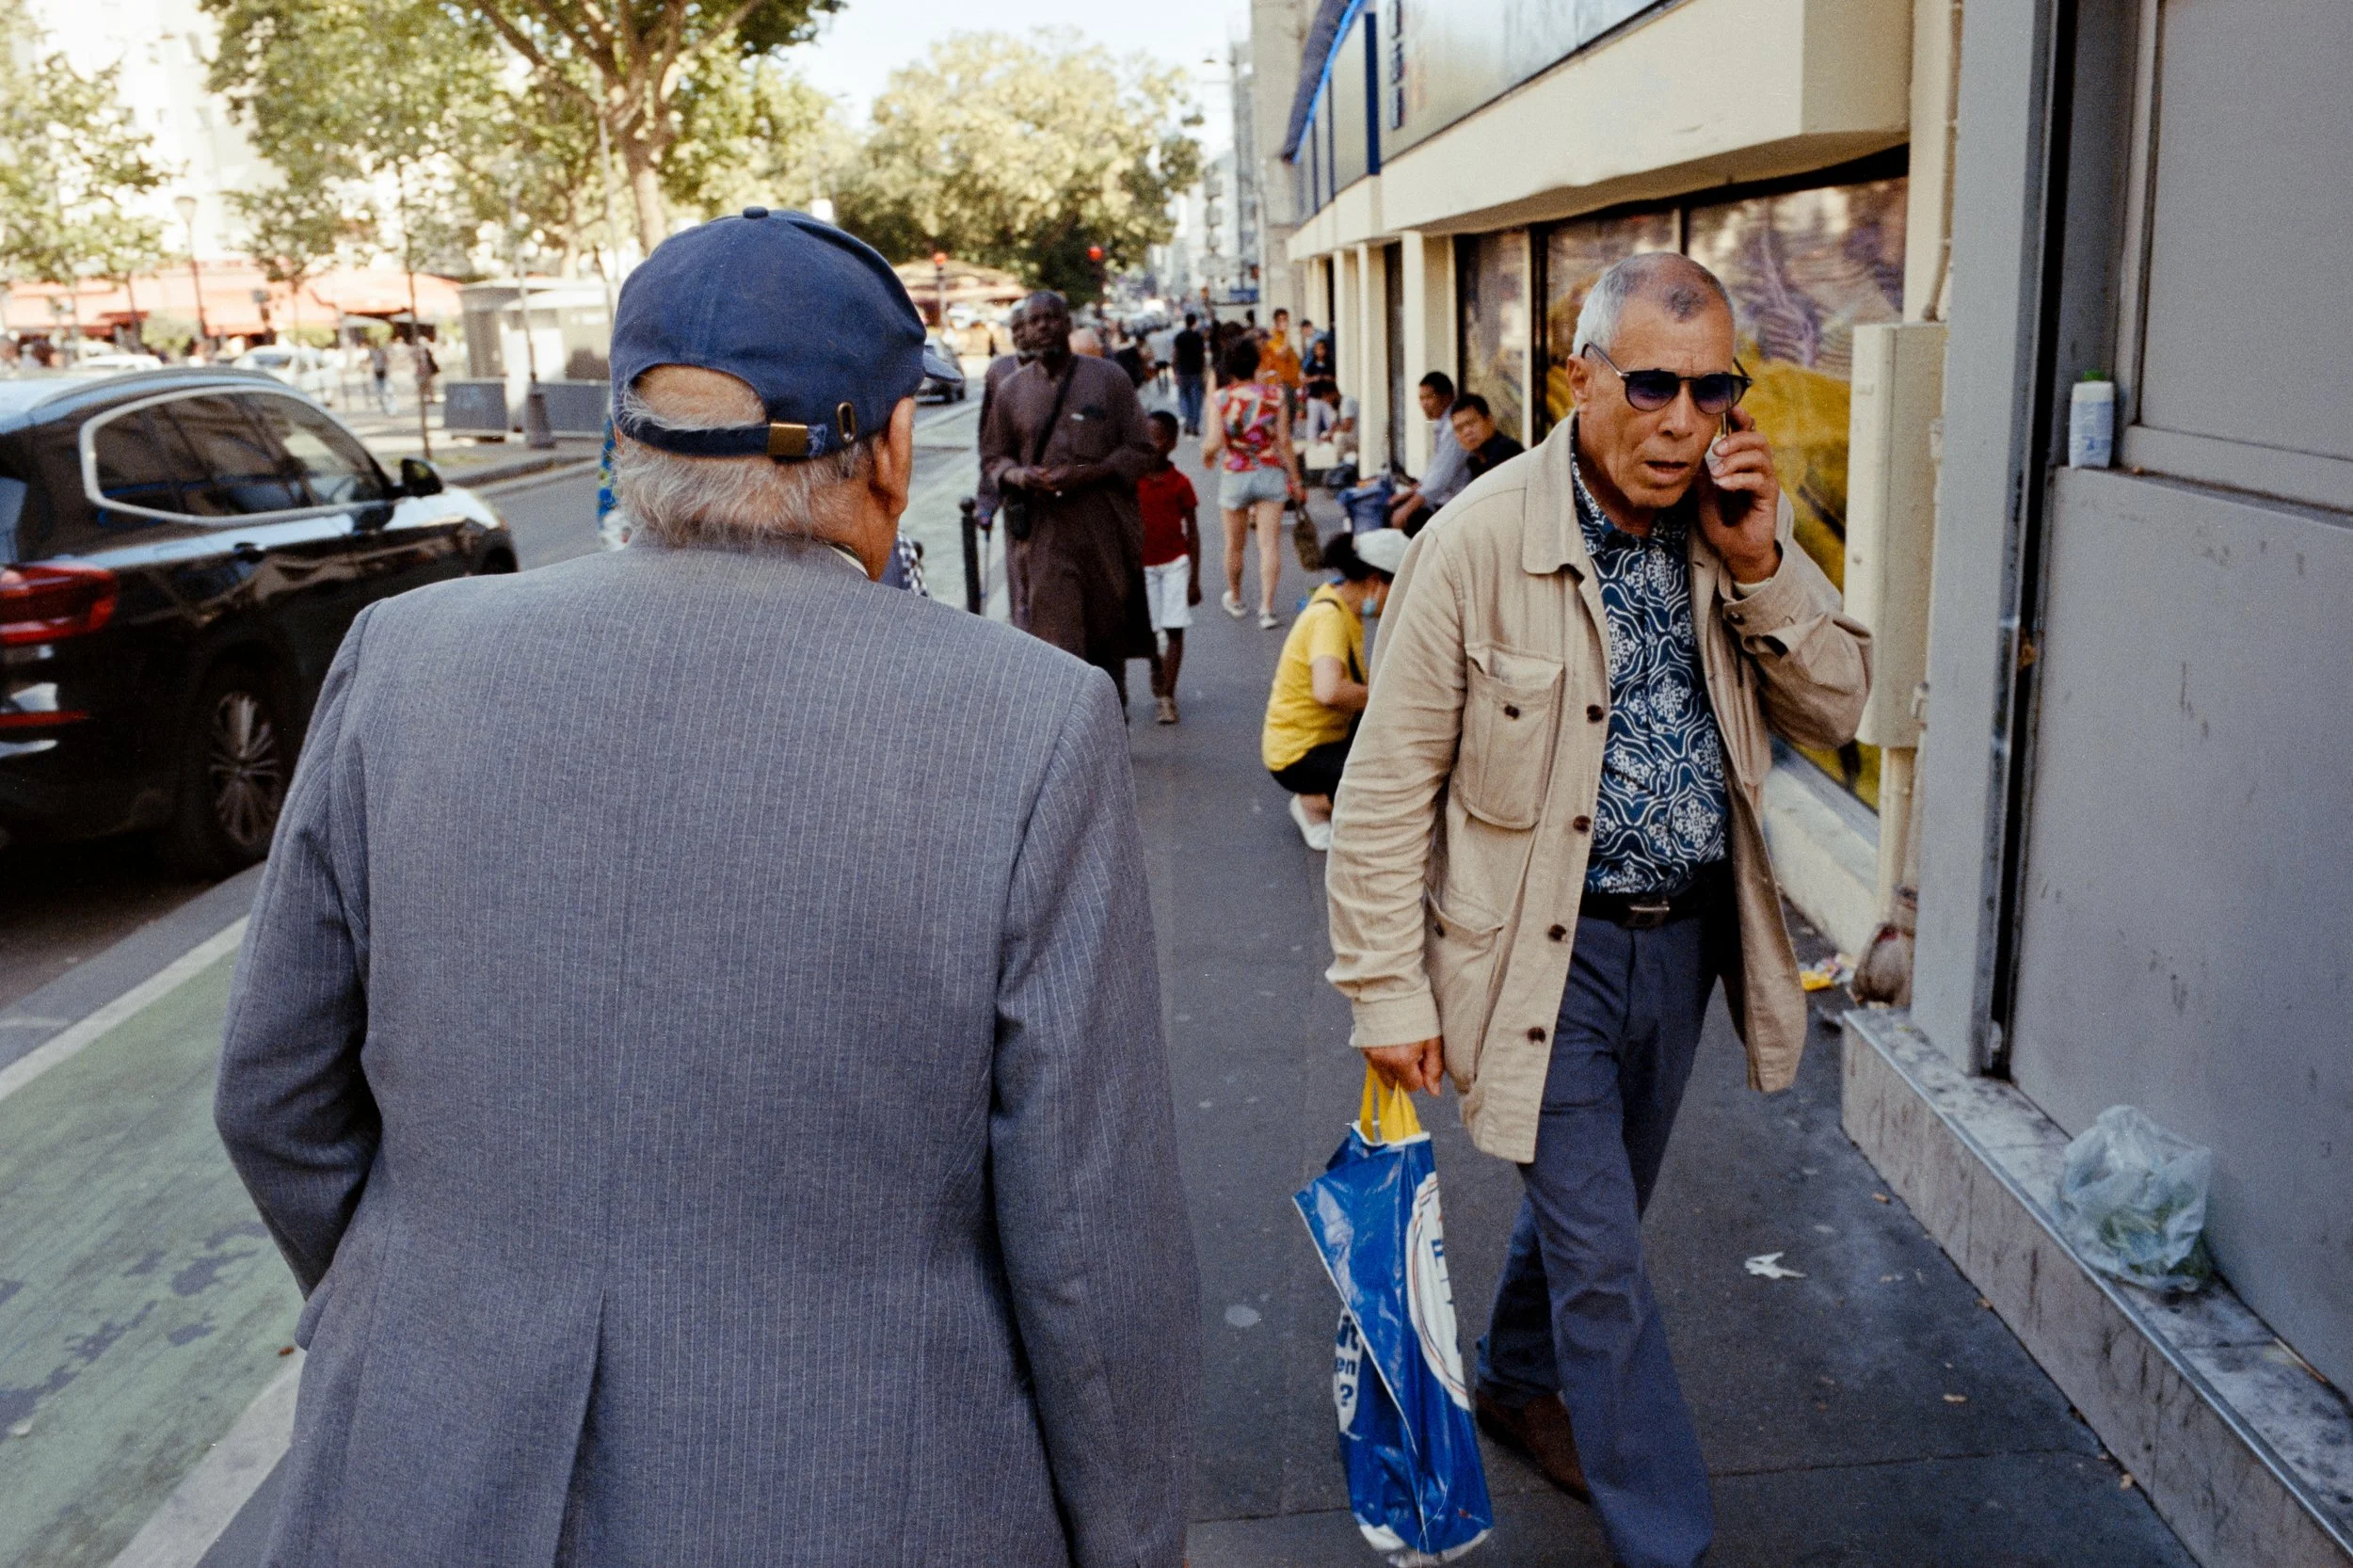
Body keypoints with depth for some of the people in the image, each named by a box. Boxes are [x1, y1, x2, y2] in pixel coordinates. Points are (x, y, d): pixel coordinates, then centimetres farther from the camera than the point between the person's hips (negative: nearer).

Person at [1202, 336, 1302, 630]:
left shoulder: (1221, 398, -10)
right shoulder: (1274, 394, -6)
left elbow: (1213, 444, -14)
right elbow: (1284, 442, -5)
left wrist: (1206, 454, 9)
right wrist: (1294, 478, 5)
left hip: (1234, 476, 0)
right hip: (1270, 474, 0)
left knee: (1235, 544, 17)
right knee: (1269, 544, 0)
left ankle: (1235, 599, 35)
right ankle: (1266, 608, -6)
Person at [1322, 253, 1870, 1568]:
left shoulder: (1734, 526, -2)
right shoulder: (1483, 541, -18)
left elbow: (1835, 709, 0)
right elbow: (1388, 785, -15)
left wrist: (1760, 564, -16)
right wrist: (1388, 987, -13)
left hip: (1687, 933, 6)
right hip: (1548, 949, -5)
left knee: (1594, 1201, 24)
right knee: (1603, 1255, 1)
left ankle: (1521, 1383, 50)